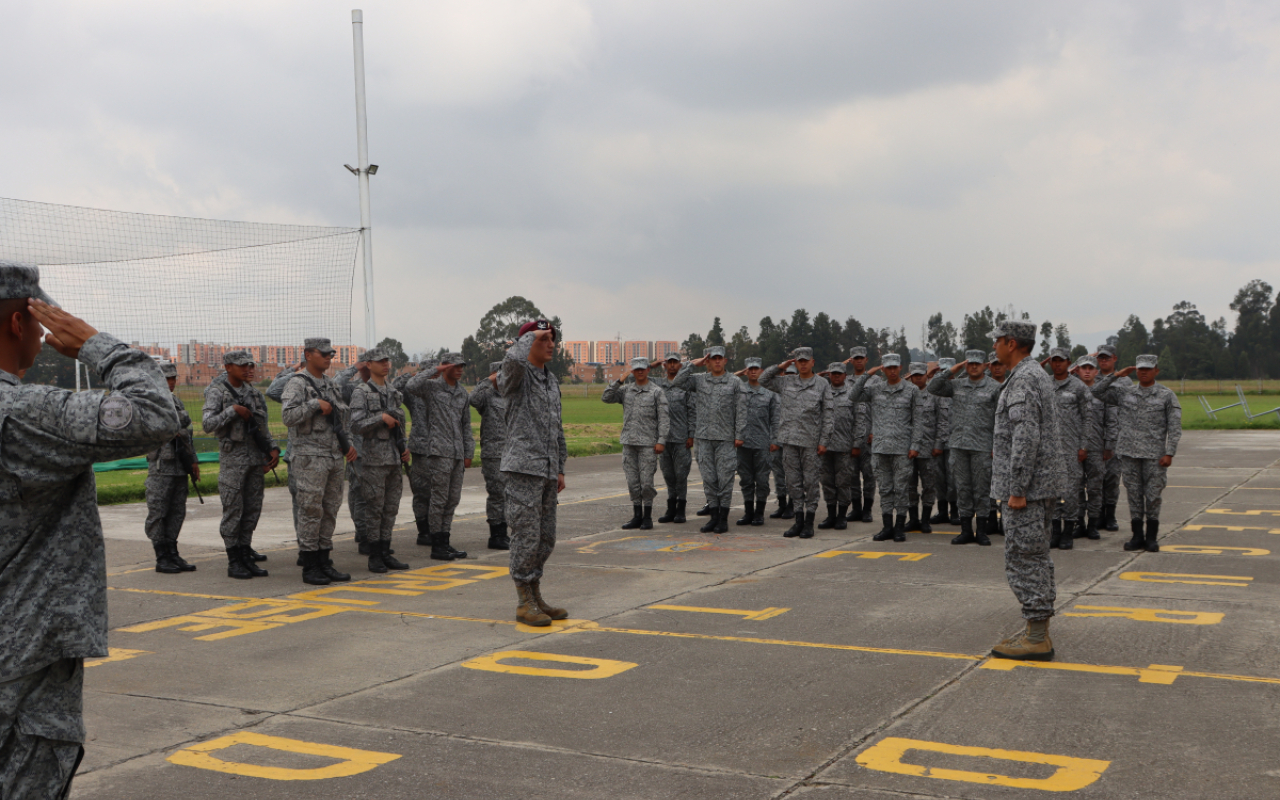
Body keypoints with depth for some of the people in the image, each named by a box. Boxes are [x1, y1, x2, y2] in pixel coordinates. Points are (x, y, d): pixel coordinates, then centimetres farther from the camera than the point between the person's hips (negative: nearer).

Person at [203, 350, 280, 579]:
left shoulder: (251, 391, 12)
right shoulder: (217, 392, -7)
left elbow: (262, 424, 17)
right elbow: (207, 424, -18)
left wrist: (272, 448, 6)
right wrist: (233, 410, -21)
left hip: (255, 456, 6)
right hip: (233, 457, -6)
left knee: (253, 508, 8)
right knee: (233, 510, -2)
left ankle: (246, 556, 15)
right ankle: (233, 562, 5)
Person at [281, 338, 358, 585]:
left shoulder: (330, 384, 17)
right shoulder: (298, 383, -7)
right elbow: (288, 416, -20)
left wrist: (347, 444, 11)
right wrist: (315, 404, -19)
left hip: (335, 455, 8)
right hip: (311, 456, -8)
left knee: (330, 510, 8)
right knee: (311, 510, -6)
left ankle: (325, 563, 15)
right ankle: (309, 567, 0)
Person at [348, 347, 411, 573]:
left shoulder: (393, 391, 15)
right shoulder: (361, 392, -7)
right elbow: (356, 425, -15)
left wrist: (404, 447, 11)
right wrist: (381, 417, -19)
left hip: (394, 459, 7)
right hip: (373, 459, -7)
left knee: (391, 507, 8)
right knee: (374, 508, -2)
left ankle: (386, 553, 14)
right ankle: (374, 556, 4)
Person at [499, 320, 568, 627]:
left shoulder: (552, 380, 18)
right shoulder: (517, 375, -7)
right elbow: (513, 359, -34)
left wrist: (560, 469, 20)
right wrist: (530, 336, -14)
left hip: (547, 470, 8)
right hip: (523, 467, -8)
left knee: (546, 537, 11)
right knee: (526, 535, -5)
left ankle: (535, 597, 21)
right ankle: (524, 604, 2)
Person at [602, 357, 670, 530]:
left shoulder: (657, 392, 0)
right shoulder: (626, 390, 11)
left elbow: (664, 418, -3)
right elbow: (606, 398, 3)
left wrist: (661, 441, -11)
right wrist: (619, 381, -5)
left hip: (648, 444, -4)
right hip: (629, 443, 4)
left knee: (646, 481, -3)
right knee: (632, 481, 6)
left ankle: (647, 517, 6)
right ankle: (637, 516, 14)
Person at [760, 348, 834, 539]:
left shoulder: (822, 385, 2)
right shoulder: (786, 382, 10)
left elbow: (828, 415, 0)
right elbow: (763, 381, 18)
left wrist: (824, 441, -6)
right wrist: (780, 367, 5)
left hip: (811, 442, -3)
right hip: (789, 440, 3)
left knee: (811, 482, 1)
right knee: (794, 482, 7)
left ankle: (809, 523, 7)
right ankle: (798, 521, 14)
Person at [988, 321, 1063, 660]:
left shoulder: (1023, 380, -17)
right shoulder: (1039, 375, 16)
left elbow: (1026, 437, -25)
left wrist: (1017, 490, -23)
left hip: (1026, 485, -11)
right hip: (1043, 484, 11)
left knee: (1024, 559, -6)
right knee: (1035, 558, 15)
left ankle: (1036, 639, -4)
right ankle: (1037, 631, 22)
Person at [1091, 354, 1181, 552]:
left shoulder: (1167, 395, 3)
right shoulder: (1124, 392, 9)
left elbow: (1174, 427, 0)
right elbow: (1096, 391, 9)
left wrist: (1169, 453, -8)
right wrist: (1116, 375, 1)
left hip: (1154, 454, -2)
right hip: (1129, 453, 2)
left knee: (1153, 495, 0)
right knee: (1133, 495, 5)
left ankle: (1152, 537, 10)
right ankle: (1137, 536, 12)